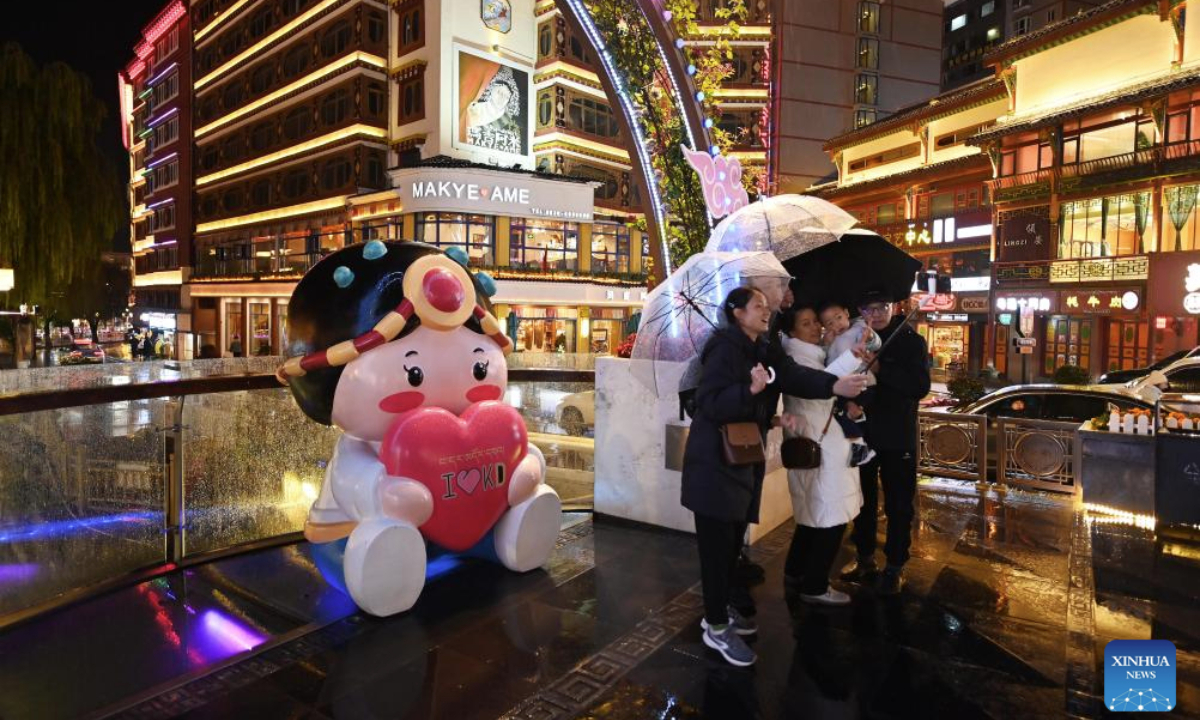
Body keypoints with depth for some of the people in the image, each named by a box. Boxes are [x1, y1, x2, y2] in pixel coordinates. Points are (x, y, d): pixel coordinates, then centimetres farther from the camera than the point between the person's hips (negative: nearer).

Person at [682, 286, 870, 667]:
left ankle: (718, 609, 33)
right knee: (717, 542, -1)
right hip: (715, 461, -9)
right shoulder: (724, 349, -15)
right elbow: (710, 403, -23)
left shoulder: (764, 351, 11)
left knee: (733, 539, 17)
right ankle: (716, 627, 13)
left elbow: (795, 376, -5)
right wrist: (750, 389, -36)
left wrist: (835, 385, -20)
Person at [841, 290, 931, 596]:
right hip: (861, 432, 3)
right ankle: (865, 557, 30)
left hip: (897, 436, -3)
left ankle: (895, 566, 22)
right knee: (863, 499, 14)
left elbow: (921, 387, -15)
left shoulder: (911, 341, -5)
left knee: (898, 504, 7)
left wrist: (880, 369, -23)